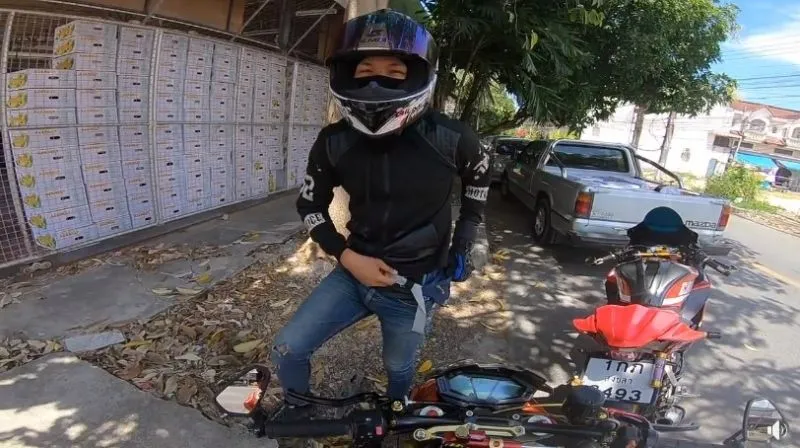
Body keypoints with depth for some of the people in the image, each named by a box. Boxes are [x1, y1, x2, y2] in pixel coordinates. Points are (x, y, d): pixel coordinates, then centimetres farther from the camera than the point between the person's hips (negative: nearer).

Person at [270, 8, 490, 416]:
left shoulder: (450, 138, -17)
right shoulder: (334, 142, -12)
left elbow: (478, 178, 5)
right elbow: (311, 206, 2)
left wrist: (462, 246, 1)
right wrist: (348, 257, -13)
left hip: (414, 286, -1)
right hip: (355, 272, 2)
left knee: (398, 370, 20)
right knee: (287, 350, 0)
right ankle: (297, 415, 34)